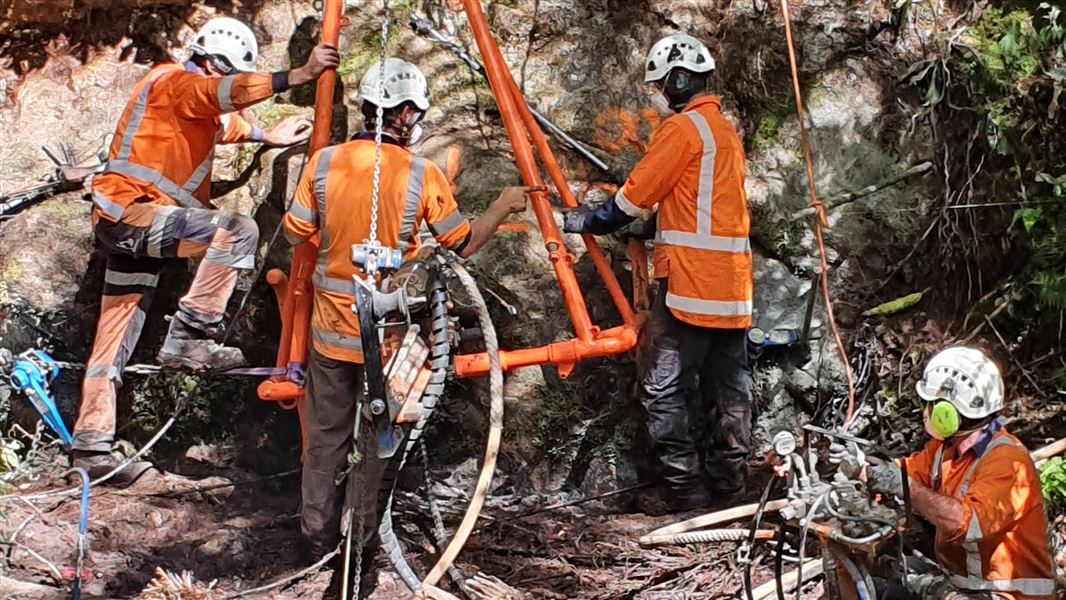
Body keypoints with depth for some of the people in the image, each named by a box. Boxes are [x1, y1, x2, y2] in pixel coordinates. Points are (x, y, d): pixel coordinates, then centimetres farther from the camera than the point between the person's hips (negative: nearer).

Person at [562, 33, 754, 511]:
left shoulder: (683, 127, -10)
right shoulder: (726, 131, 19)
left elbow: (634, 198, -8)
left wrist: (584, 221, 6)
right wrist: (650, 231, 19)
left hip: (691, 284, -9)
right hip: (733, 286, 9)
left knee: (663, 388, -5)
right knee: (729, 387, 12)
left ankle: (684, 487, -7)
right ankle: (730, 481, 18)